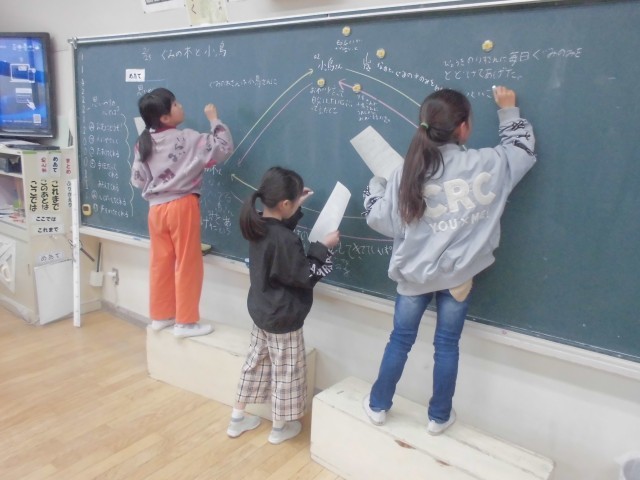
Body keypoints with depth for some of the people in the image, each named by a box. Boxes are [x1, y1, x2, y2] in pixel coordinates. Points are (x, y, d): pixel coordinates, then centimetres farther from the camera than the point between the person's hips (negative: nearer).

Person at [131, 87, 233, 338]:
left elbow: (137, 179, 7)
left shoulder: (143, 143, 6)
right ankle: (185, 322, 10)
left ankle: (160, 316, 27)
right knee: (188, 264, 3)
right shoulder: (187, 139, -12)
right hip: (182, 206, -6)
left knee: (161, 263, 15)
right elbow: (223, 148, -13)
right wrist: (214, 118, -1)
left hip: (156, 207, 7)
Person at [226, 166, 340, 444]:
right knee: (287, 372, 12)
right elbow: (307, 276, -21)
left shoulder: (259, 226, -5)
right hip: (283, 317, -8)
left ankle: (237, 418, 37)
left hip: (261, 309, 8)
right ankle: (280, 428, 32)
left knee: (256, 362, 23)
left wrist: (298, 206, 12)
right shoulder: (285, 241, -30)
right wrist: (323, 247, -13)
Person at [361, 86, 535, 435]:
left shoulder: (407, 172, -15)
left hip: (414, 273, 0)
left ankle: (378, 405, 33)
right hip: (459, 275, 0)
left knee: (400, 340, 16)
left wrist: (375, 185, 9)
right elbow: (522, 148, 7)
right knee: (447, 345, 15)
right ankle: (439, 416, 32)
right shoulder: (487, 165, -14)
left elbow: (380, 219, -8)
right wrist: (508, 109, 18)